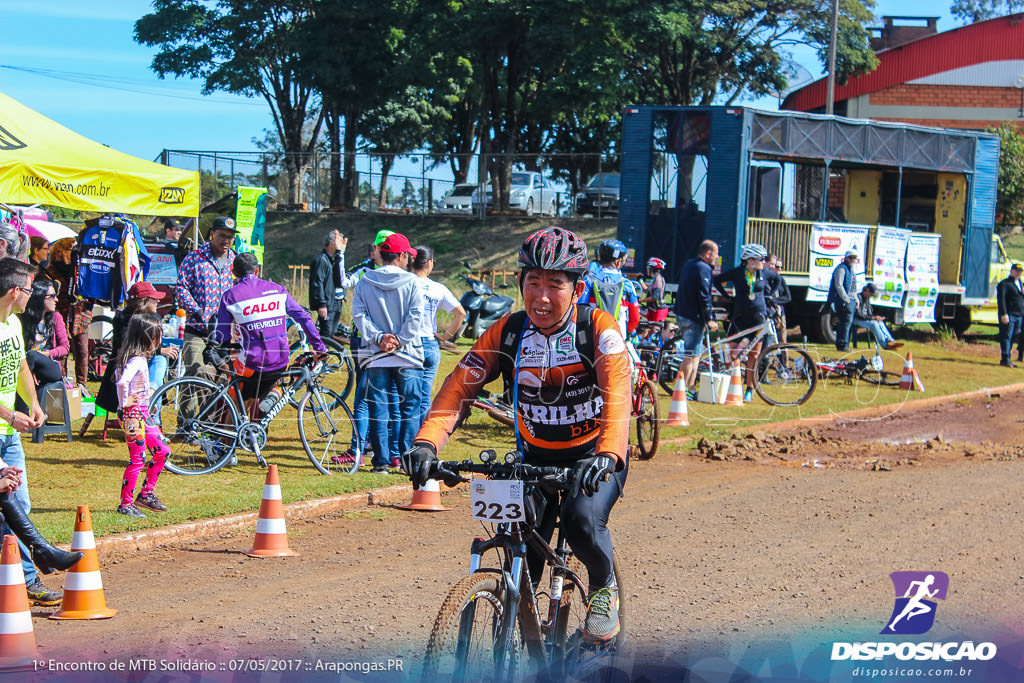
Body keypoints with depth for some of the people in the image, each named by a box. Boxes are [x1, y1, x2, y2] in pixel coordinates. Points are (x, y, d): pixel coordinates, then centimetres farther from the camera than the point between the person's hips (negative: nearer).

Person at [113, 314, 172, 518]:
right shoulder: (136, 360, -20)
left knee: (162, 451, 15)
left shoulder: (141, 359, 10)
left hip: (143, 413, 10)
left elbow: (118, 372, 23)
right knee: (137, 460, -5)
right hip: (134, 414, -10)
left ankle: (146, 494, 23)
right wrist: (124, 403, -20)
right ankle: (126, 504, 3)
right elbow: (122, 382, -34)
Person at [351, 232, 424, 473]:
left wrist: (379, 337, -7)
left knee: (378, 409, 4)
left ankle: (382, 460, 0)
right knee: (410, 407, 7)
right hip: (407, 355, -1)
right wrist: (399, 341, -8)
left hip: (376, 355, 2)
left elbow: (359, 315, -3)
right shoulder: (411, 283, -2)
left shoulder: (364, 283, 4)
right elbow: (415, 316, -10)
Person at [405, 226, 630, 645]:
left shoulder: (599, 329, -17)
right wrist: (426, 442, -37)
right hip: (536, 459, 3)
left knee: (583, 520, -30)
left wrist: (608, 454, -51)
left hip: (594, 455, -3)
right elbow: (459, 387, -18)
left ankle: (604, 588, 1)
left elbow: (616, 397, -31)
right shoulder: (506, 333, -9)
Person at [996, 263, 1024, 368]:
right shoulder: (1004, 283, -4)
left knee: (1012, 338, 9)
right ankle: (1005, 359, -8)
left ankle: (1007, 359, 14)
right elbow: (1001, 299, -12)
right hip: (1009, 315, -7)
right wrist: (1004, 314, -20)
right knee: (1006, 336, -8)